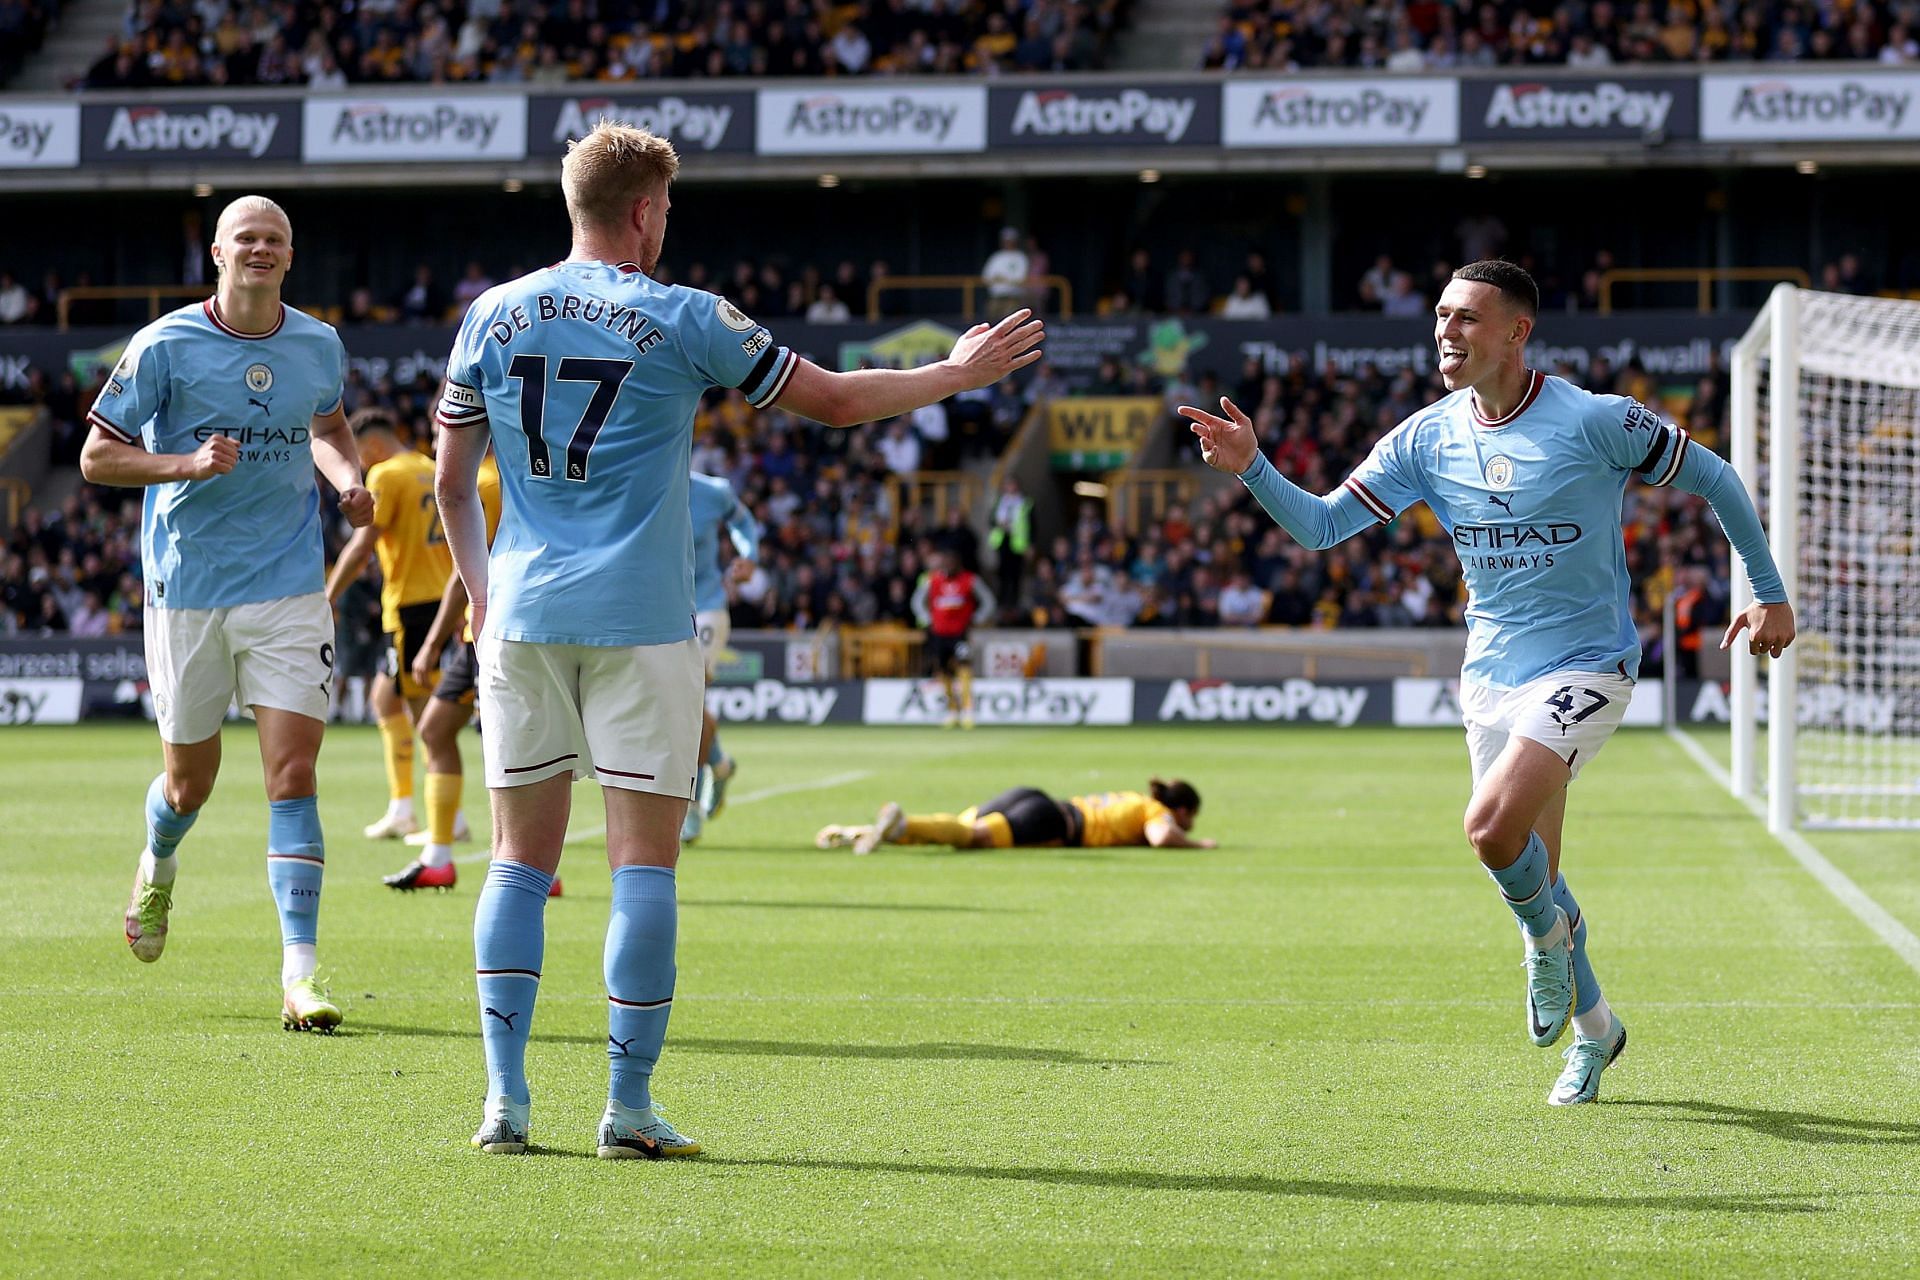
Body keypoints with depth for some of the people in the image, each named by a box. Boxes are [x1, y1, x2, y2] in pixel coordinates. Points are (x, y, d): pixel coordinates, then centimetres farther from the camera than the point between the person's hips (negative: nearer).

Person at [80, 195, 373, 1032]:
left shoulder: (320, 346, 4)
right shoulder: (165, 347, -8)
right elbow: (95, 457, -5)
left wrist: (348, 481, 3)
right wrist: (188, 464, -20)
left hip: (290, 586, 1)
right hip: (188, 587, -1)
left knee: (292, 774, -11)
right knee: (189, 783, 11)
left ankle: (300, 973, -13)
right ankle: (158, 866, 48)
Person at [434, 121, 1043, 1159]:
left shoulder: (494, 316, 7)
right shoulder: (680, 320, -4)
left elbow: (451, 480, 13)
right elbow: (834, 401, 3)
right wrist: (960, 373, 16)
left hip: (521, 617, 4)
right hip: (638, 624, -4)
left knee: (522, 857, 8)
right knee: (643, 861, 0)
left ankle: (504, 1100, 1)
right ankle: (628, 1107, -2)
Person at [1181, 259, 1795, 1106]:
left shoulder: (1595, 422, -13)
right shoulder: (1429, 438, 0)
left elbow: (1713, 478, -1)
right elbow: (1320, 525, 0)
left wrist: (1769, 591, 3)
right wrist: (1251, 468, -17)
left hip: (1585, 669, -5)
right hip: (1491, 678, 6)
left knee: (1493, 826, -27)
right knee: (1529, 878, 10)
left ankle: (1548, 935, 4)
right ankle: (1591, 1024, 32)